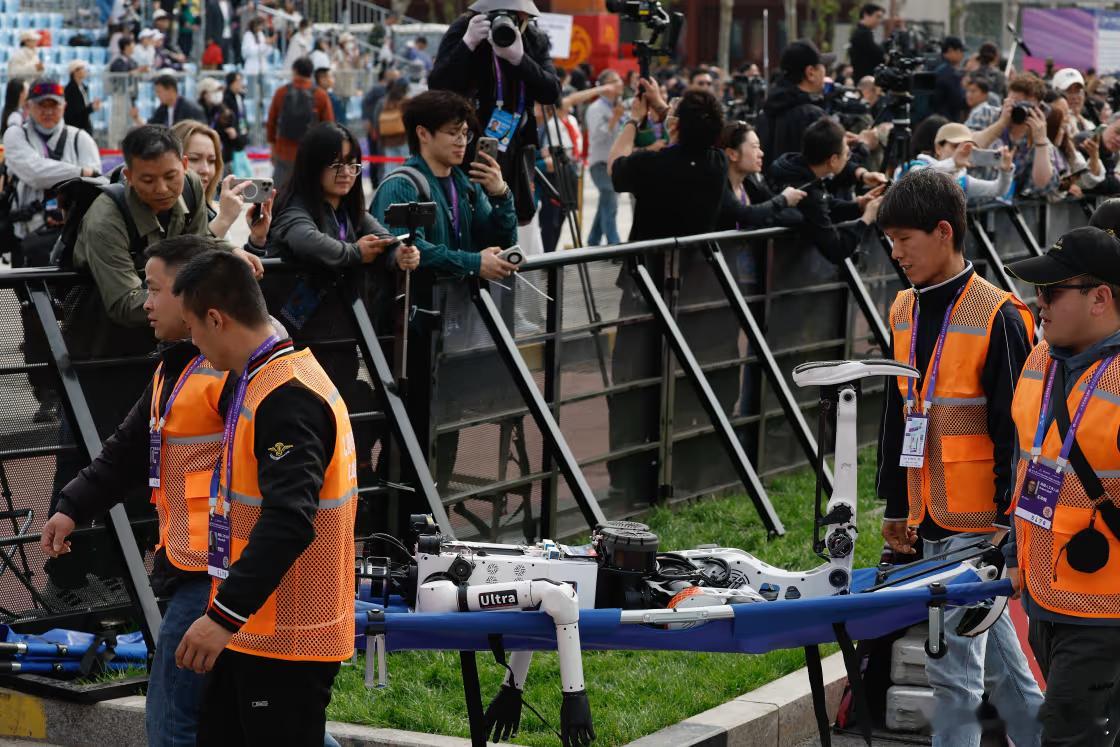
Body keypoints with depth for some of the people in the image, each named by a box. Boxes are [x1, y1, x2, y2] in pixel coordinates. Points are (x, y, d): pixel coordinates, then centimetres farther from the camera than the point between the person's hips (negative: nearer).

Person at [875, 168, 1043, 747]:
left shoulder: (998, 317, -13)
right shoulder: (905, 313, 10)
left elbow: (1014, 427, -13)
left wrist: (1006, 519, -14)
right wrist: (895, 506, 18)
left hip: (978, 522, -8)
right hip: (929, 517, 8)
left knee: (954, 663, -8)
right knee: (996, 654, 17)